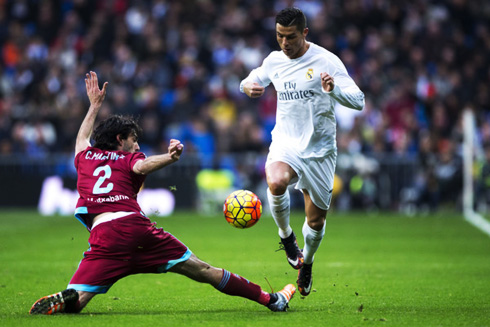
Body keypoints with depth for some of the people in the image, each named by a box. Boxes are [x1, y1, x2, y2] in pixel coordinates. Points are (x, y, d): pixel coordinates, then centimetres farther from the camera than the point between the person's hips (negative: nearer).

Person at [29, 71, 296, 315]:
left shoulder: (85, 157, 26)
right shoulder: (127, 159, 17)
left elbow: (82, 137, 49)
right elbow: (141, 166, -7)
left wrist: (94, 105, 62)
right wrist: (170, 158, -24)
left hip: (103, 234, 1)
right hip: (136, 225, -1)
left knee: (75, 301, -6)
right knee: (202, 271, 7)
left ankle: (63, 301, -42)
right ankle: (269, 299, 12)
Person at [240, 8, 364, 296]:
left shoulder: (326, 60, -10)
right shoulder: (274, 60, 3)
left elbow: (358, 101, -13)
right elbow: (253, 80, 23)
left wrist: (334, 89, -34)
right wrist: (248, 86, -2)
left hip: (319, 150, -1)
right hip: (285, 143, 2)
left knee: (316, 221, 6)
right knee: (276, 183, -34)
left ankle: (306, 261, 39)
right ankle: (286, 235, -5)